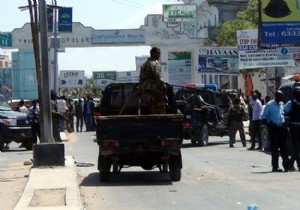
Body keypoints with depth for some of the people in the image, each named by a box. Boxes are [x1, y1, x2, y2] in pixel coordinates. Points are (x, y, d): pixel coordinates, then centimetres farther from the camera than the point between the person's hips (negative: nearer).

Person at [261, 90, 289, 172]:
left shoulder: (282, 105, 12)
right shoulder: (270, 105, -7)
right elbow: (263, 117, -6)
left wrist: (284, 123, 13)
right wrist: (270, 125, -15)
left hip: (282, 128, 6)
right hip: (274, 128, -6)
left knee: (284, 148, 6)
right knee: (275, 148, -3)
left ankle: (286, 165, 9)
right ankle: (275, 167, 1)